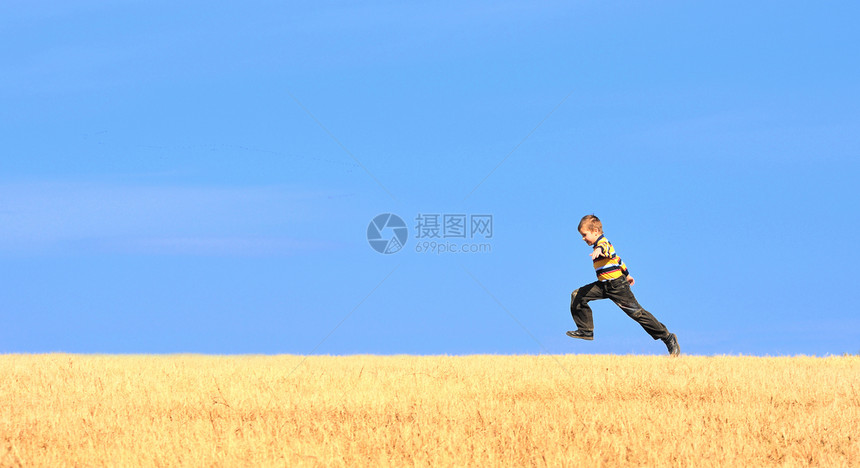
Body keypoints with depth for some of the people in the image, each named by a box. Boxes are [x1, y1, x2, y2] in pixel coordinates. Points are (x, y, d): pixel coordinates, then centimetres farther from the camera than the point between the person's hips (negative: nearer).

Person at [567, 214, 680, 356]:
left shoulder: (603, 242, -15)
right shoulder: (600, 245, 17)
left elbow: (604, 247, -43)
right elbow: (617, 258, 30)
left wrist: (599, 250, -67)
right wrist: (627, 274, 43)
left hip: (617, 286, -10)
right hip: (604, 286, 10)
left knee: (637, 313, -6)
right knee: (577, 296, -1)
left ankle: (668, 338, 4)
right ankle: (586, 331, 6)